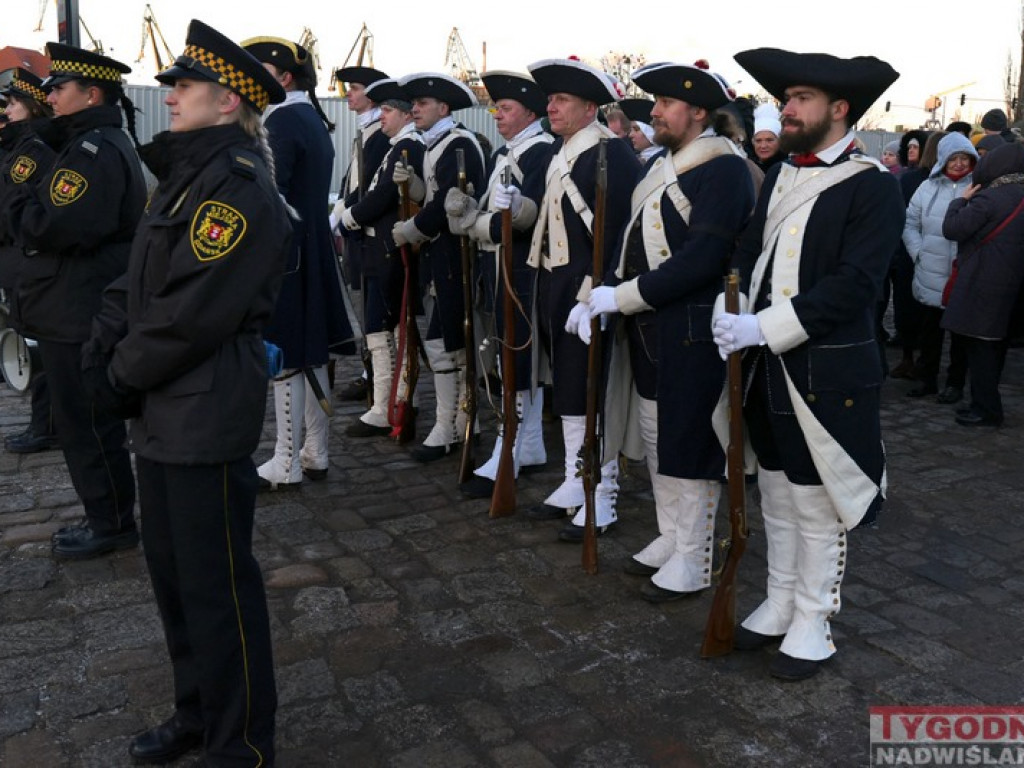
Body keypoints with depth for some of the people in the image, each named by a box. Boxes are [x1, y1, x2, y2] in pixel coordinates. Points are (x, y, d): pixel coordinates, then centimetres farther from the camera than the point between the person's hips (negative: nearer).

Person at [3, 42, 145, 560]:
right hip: (78, 311, 10)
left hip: (79, 318, -10)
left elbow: (54, 227, -26)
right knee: (87, 423, 18)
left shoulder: (95, 151, -18)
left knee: (87, 426, 1)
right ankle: (106, 517, 30)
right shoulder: (93, 144, 17)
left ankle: (112, 526, 14)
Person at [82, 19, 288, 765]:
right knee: (170, 568, 20)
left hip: (208, 417, -10)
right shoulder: (184, 177, 14)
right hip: (162, 413, 10)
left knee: (216, 586, 2)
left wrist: (124, 374, -9)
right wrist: (103, 346, -2)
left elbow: (194, 312, -22)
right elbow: (138, 279, 14)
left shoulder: (240, 188, -16)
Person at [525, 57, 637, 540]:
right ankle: (575, 486, 28)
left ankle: (601, 499, 11)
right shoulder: (560, 150, 14)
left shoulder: (611, 153, -13)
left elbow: (617, 229, -19)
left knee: (592, 395, -2)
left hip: (588, 289, -9)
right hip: (556, 287, 9)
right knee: (567, 392, 16)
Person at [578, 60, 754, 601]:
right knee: (656, 437, 18)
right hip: (648, 328, 9)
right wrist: (601, 296, -1)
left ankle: (693, 563, 17)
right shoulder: (663, 165, 14)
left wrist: (620, 297, -20)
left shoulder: (723, 168, -14)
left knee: (689, 444, 2)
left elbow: (700, 260, -23)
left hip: (691, 333, -9)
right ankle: (670, 539, 35)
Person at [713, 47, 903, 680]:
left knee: (818, 508, 6)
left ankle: (813, 624, 24)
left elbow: (854, 284, -20)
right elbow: (751, 252, 10)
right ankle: (780, 605, 34)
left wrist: (767, 326, -25)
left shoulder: (873, 185, -10)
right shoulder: (781, 174, 12)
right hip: (768, 368, 7)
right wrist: (735, 315, -8)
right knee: (778, 498, 18)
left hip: (826, 373, -6)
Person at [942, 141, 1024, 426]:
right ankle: (986, 404, 25)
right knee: (994, 346, 15)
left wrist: (962, 199, -1)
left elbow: (951, 229, -16)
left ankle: (986, 409, 2)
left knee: (980, 346, -2)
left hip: (982, 283, -9)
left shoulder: (989, 198, -16)